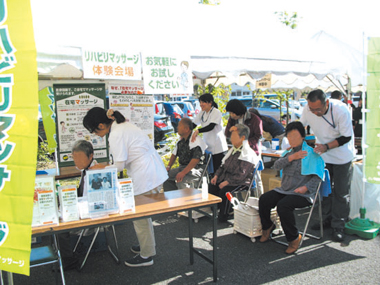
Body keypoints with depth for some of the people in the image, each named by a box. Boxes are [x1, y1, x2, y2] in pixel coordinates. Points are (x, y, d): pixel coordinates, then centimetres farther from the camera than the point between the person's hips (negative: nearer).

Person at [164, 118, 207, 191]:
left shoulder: (197, 141, -16)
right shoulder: (181, 140, 11)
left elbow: (196, 160, -26)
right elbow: (174, 154, 21)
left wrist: (183, 172, -32)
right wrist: (168, 167, 6)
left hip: (195, 169, -9)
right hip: (182, 167, 9)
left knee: (181, 181, -34)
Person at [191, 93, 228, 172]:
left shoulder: (216, 112, -14)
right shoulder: (202, 113, 10)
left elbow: (211, 127, -27)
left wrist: (198, 131, -42)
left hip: (217, 148, -7)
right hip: (208, 146, 7)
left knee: (218, 170, -6)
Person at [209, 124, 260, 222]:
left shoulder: (248, 154, -14)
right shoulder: (233, 150, 13)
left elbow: (241, 175, -20)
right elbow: (223, 165, 20)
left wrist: (227, 182, -23)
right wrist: (216, 175, 4)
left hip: (241, 183, -8)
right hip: (226, 177, 8)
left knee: (224, 191, -31)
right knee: (211, 187, -13)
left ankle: (223, 217, -12)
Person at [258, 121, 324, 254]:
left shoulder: (311, 154, -6)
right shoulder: (290, 152, 15)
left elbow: (318, 176, -11)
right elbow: (277, 165, 0)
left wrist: (305, 187, -24)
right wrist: (292, 157, -13)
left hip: (302, 194, -7)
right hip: (284, 190, 7)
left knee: (283, 205, -32)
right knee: (264, 199, -12)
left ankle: (294, 238, -11)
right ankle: (267, 227, 14)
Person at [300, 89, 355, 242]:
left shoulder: (341, 110, -29)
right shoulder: (308, 109, -19)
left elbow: (347, 137, -22)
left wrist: (327, 146, -32)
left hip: (342, 155, -4)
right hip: (322, 154, 4)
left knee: (341, 192, 2)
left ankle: (338, 226, 14)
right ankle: (327, 220, 28)